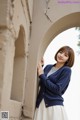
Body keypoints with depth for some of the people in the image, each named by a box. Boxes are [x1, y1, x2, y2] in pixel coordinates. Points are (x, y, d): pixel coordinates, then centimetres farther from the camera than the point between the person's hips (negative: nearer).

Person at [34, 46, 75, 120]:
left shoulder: (66, 70, -2)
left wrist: (42, 75, -8)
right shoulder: (48, 67, 13)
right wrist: (40, 67, 3)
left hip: (54, 105, -4)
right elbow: (39, 83, 9)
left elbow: (57, 89, -11)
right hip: (40, 104, 4)